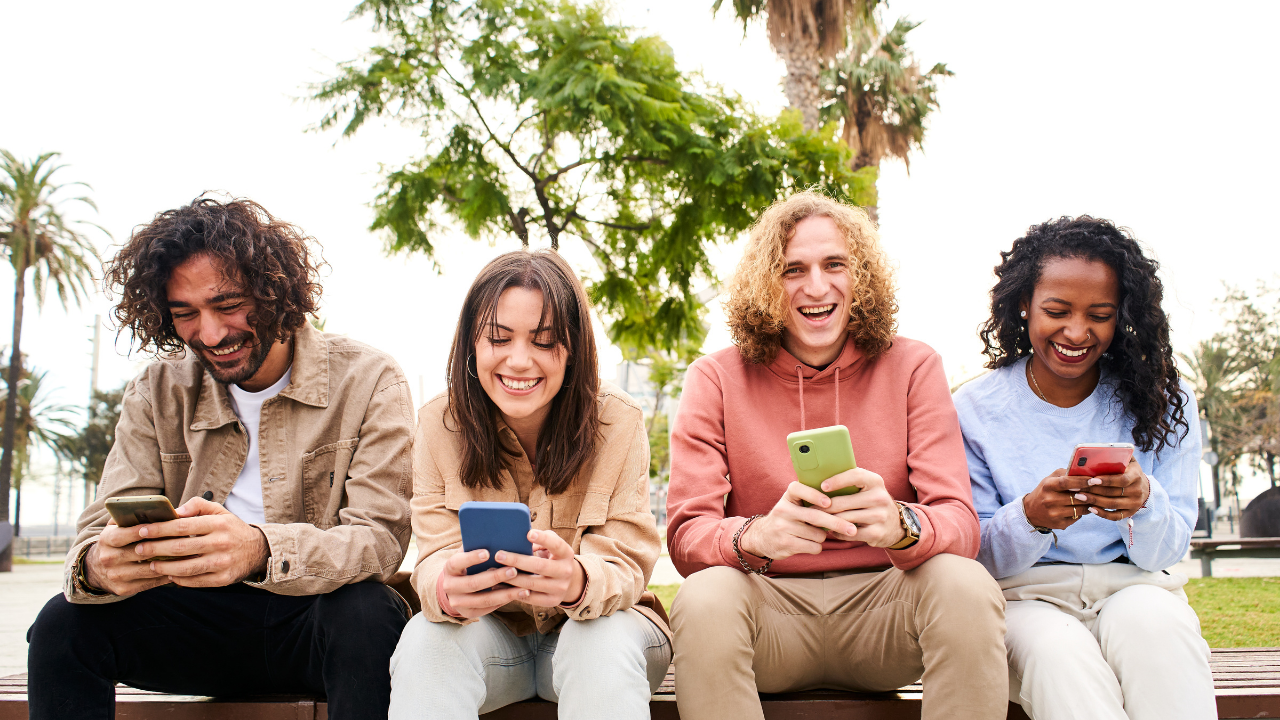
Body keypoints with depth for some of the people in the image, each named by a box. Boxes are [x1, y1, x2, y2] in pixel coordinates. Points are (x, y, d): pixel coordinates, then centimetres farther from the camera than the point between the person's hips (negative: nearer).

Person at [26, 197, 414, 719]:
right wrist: (98, 565, -30)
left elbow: (379, 537, -19)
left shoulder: (369, 382, -8)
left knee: (364, 612, -35)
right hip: (203, 622, 3)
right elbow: (101, 528, -2)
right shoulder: (157, 394, 4)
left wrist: (260, 549, -41)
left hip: (317, 618, -2)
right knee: (65, 623, -21)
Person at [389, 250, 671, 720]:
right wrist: (447, 588, -41)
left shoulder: (618, 422, -13)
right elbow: (436, 557, -14)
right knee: (427, 638, -30)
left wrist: (579, 582, -43)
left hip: (596, 624, -1)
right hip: (488, 630, 2)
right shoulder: (440, 424, -8)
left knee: (606, 643, -35)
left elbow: (625, 568, -17)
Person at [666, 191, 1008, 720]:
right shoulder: (716, 379, -1)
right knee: (705, 598, -32)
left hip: (881, 601, 1)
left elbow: (959, 523, -8)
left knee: (965, 585, -29)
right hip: (770, 605, 0)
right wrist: (756, 536, -33)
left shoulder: (913, 368, 2)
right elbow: (686, 535, -9)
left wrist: (899, 524, -34)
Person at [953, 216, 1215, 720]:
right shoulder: (974, 410, -1)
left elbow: (1167, 552, 1)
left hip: (1134, 587, 2)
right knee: (1058, 650, -36)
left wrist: (1145, 503, -24)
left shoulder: (1161, 401, 3)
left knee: (1151, 624, -34)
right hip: (1026, 598, -2)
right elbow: (978, 556, -2)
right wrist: (1030, 517, -25)